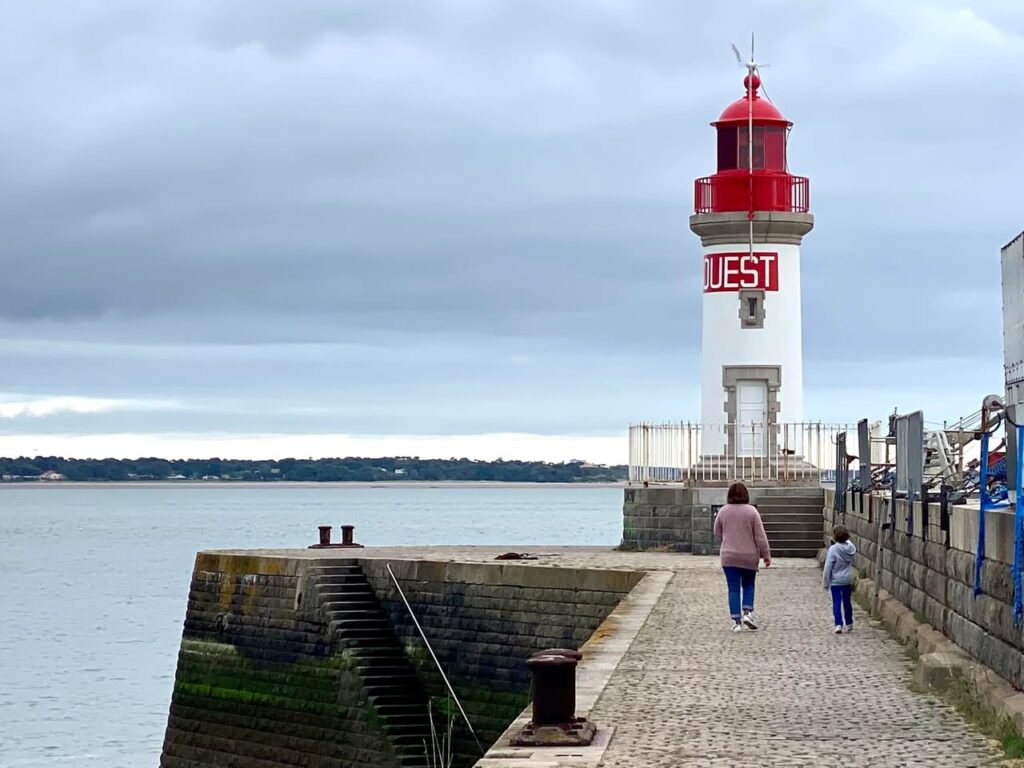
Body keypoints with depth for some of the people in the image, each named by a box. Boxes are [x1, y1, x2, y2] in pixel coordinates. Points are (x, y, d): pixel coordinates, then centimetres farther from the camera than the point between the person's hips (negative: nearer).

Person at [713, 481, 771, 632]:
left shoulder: (723, 511, -3)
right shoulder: (751, 511, -8)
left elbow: (717, 532, 10)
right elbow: (760, 536, -7)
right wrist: (766, 555, 0)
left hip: (729, 556, 1)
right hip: (749, 557, -1)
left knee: (733, 589, 4)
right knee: (748, 585, 17)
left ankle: (736, 621, 0)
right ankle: (747, 613, 0)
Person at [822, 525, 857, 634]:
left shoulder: (833, 549, -18)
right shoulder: (850, 547, -6)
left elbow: (828, 567, -15)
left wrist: (825, 583, -7)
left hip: (836, 581, -4)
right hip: (848, 580, 4)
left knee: (836, 603, 1)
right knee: (847, 602, 16)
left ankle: (839, 624, -8)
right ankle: (849, 624, 26)